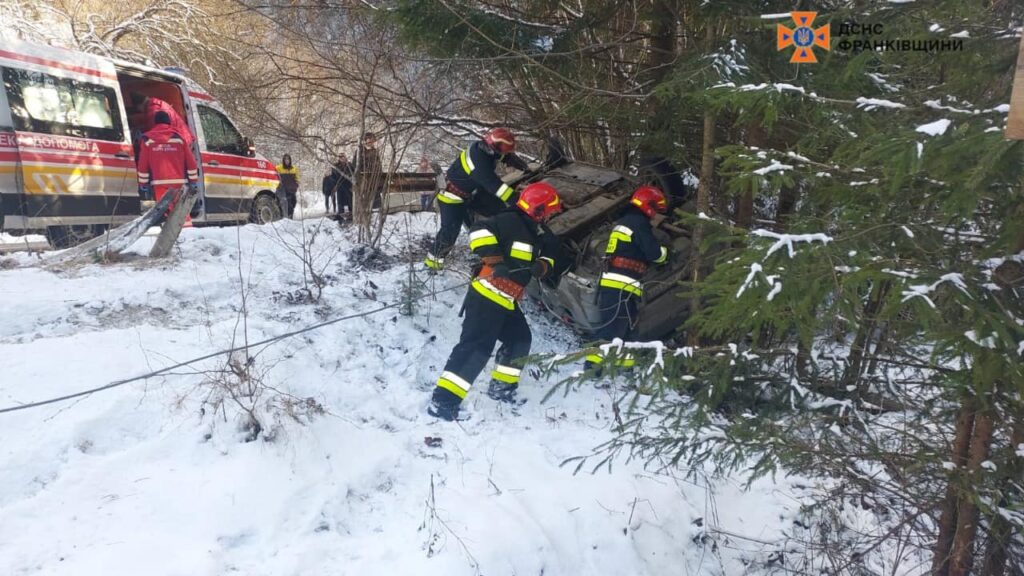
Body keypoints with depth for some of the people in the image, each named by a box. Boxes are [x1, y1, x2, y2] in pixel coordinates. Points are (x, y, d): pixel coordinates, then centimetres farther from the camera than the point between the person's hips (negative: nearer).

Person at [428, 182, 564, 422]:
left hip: (506, 301, 10)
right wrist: (494, 260, -28)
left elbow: (547, 258, 17)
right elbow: (480, 231, -23)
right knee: (477, 346, -16)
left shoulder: (533, 234, 19)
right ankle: (443, 401, -18)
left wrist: (542, 266, -7)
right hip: (486, 296, -10)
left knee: (520, 339, 17)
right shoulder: (511, 222, -12)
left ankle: (502, 388, 31)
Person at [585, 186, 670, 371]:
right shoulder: (639, 223, -7)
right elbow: (654, 253, -12)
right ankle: (593, 364, -16)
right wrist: (666, 252, 10)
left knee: (627, 325, 17)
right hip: (622, 286, -10)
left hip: (609, 282, 10)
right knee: (613, 326, -12)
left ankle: (624, 363, 23)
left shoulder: (623, 221, 23)